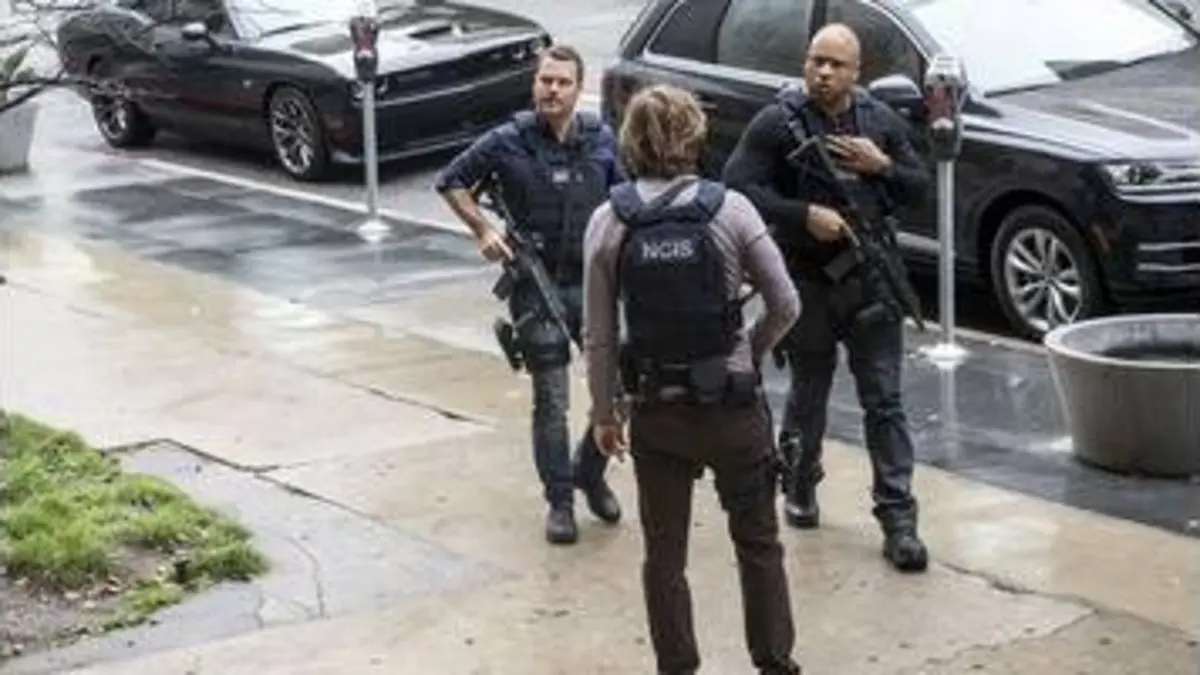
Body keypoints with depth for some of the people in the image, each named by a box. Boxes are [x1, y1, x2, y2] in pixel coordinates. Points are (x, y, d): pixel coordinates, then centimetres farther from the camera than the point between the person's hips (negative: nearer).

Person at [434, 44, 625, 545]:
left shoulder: (601, 139, 0)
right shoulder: (509, 142, -7)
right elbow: (450, 182, 5)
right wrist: (482, 231, -4)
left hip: (593, 282, 3)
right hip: (536, 286, -3)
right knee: (551, 403, 2)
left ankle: (589, 473, 27)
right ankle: (559, 500, 17)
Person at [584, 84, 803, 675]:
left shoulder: (608, 222, -7)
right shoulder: (729, 209, -9)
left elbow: (598, 336, -5)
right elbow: (785, 306, -5)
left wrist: (605, 412, 6)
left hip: (655, 411, 1)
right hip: (732, 404, 0)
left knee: (664, 554, 14)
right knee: (758, 543, 16)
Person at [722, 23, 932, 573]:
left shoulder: (882, 121, 5)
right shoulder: (777, 123, -6)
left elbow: (920, 183, 11)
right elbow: (738, 186, -12)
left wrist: (882, 167, -9)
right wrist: (804, 214, -20)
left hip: (872, 279, 2)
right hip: (806, 280, -2)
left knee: (885, 402, 0)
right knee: (808, 395, 15)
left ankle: (898, 518, 2)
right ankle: (799, 488, 37)